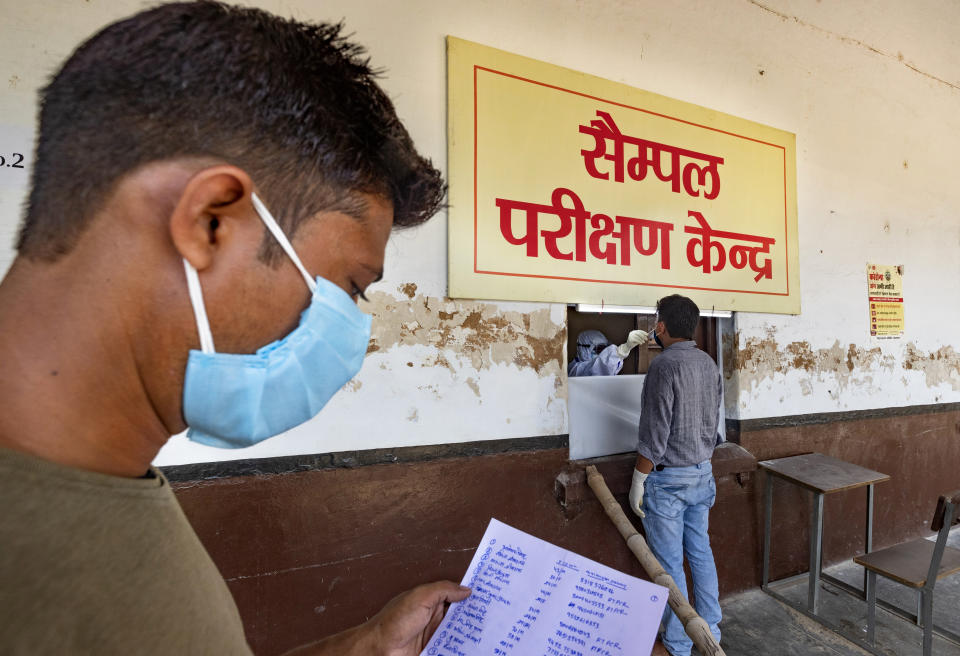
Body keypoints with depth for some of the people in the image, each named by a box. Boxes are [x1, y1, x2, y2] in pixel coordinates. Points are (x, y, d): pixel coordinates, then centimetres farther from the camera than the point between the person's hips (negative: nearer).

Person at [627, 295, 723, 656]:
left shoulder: (664, 365, -20)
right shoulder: (709, 363, 4)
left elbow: (654, 434, -21)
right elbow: (713, 422, 13)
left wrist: (638, 480, -12)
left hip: (667, 478, -8)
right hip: (702, 473, 8)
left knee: (669, 564, 6)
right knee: (701, 553, 20)